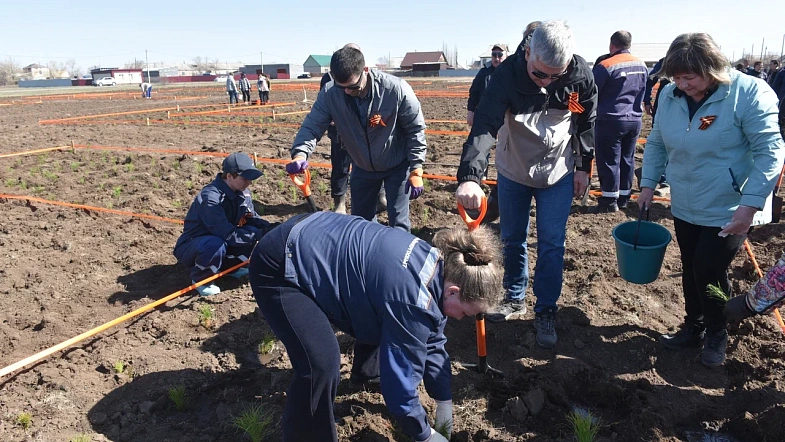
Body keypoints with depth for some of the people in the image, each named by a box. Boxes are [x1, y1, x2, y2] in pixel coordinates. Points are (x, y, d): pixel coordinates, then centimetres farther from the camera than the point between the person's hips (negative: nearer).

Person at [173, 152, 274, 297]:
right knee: (216, 244, -38)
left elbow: (252, 218, 1)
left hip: (220, 238, 7)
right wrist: (260, 234, -32)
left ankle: (228, 267, 10)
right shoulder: (210, 198, -30)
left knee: (251, 231, -15)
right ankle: (199, 278, -7)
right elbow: (228, 235, -33)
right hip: (190, 247, -7)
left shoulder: (242, 192, -7)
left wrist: (269, 228, -18)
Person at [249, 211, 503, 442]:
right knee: (323, 364, -21)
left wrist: (444, 401, 18)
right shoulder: (413, 301, -29)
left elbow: (431, 340, 12)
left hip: (315, 241, 10)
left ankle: (367, 371, 45)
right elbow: (400, 378, -19)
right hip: (281, 267, -9)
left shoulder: (438, 265, 0)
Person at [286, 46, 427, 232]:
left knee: (398, 224, -2)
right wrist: (300, 153, -41)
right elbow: (312, 126, -18)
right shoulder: (330, 96, -20)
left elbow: (416, 129, -17)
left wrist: (416, 170, -18)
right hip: (362, 167, 4)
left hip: (398, 166, -3)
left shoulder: (396, 89, -28)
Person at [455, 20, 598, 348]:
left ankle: (546, 311, 19)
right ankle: (514, 298, 34)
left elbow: (587, 122, -1)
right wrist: (469, 177, -51)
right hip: (513, 172, 0)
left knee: (551, 245, 3)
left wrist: (583, 166, 1)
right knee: (512, 239, 13)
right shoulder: (508, 74, -26)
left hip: (558, 174, 0)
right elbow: (484, 125, -37)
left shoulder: (581, 75, -18)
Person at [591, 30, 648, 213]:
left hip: (610, 120, -6)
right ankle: (623, 198, 19)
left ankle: (609, 201, 0)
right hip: (635, 120, 7)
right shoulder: (642, 66, 8)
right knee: (627, 159, 12)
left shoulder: (605, 66, -13)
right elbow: (644, 92, 17)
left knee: (609, 160, -2)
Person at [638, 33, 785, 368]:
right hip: (685, 207, 5)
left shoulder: (749, 93, -18)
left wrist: (750, 204, -24)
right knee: (690, 269, 15)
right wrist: (648, 183, 1)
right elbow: (656, 143, 10)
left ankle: (717, 333, 26)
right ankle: (693, 327, 35)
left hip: (729, 210, -5)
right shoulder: (670, 96, -3)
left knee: (709, 271, 0)